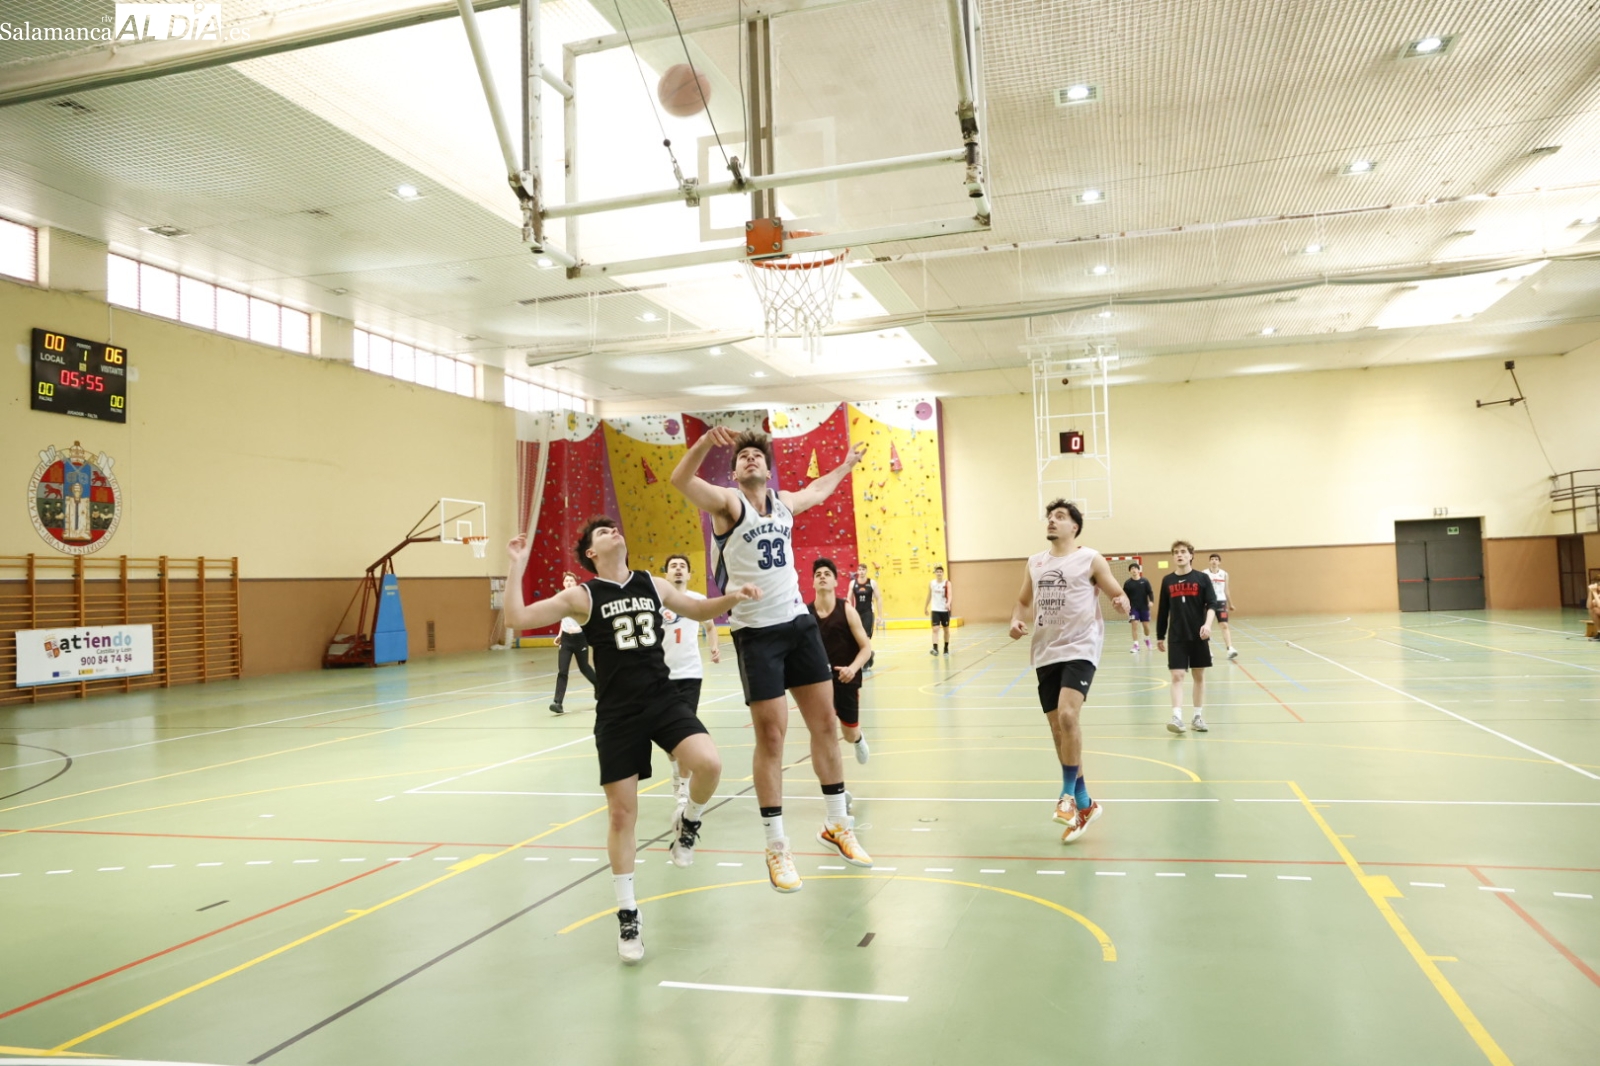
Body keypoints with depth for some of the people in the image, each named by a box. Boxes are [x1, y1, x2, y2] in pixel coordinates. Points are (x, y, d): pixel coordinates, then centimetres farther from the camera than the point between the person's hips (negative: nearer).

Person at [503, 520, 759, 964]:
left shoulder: (652, 585, 7)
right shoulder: (582, 596, -3)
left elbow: (698, 610, 22)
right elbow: (517, 619, -10)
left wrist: (733, 597, 4)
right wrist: (518, 564, -13)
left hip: (664, 699, 2)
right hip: (617, 714, -2)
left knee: (709, 764, -24)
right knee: (622, 813, 3)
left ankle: (687, 824, 12)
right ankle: (627, 915, 21)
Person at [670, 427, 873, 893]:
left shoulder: (785, 503, 12)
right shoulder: (728, 502, -5)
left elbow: (817, 490, 36)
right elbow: (680, 480, -25)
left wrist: (846, 465, 47)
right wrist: (706, 441, -41)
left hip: (800, 623, 6)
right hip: (756, 633, -6)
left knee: (825, 723, 9)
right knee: (771, 736, -5)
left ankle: (837, 825, 25)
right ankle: (777, 847, 8)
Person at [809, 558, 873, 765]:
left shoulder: (847, 610, -11)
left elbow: (866, 648, -9)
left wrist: (853, 668, -27)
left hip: (846, 678, 0)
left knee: (850, 735, 13)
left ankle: (859, 738, 50)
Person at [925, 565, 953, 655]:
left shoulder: (947, 583, -7)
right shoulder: (931, 583, 2)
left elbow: (949, 595, -20)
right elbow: (929, 596, 13)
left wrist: (948, 603, -39)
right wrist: (925, 608, 16)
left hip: (945, 610, -1)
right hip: (935, 610, 1)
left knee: (946, 629, 13)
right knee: (935, 629, -13)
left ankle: (946, 648, 28)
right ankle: (935, 649, -22)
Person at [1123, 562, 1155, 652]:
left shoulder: (1145, 581, -2)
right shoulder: (1127, 583, -2)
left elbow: (1150, 592, -3)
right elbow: (1125, 596, 2)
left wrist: (1151, 601, -19)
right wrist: (1126, 605, -9)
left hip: (1144, 607, 1)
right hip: (1133, 608, -1)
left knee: (1146, 625, 9)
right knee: (1135, 625, -11)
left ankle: (1147, 640, 39)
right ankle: (1136, 645, -6)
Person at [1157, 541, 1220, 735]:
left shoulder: (1202, 578, -1)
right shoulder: (1167, 581, 4)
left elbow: (1212, 604, -6)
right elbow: (1163, 610, 9)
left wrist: (1208, 624, -24)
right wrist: (1160, 636, 11)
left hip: (1198, 636, 0)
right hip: (1177, 637, 0)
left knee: (1199, 676, 9)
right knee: (1177, 676, -7)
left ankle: (1198, 717, 18)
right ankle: (1177, 717, -14)